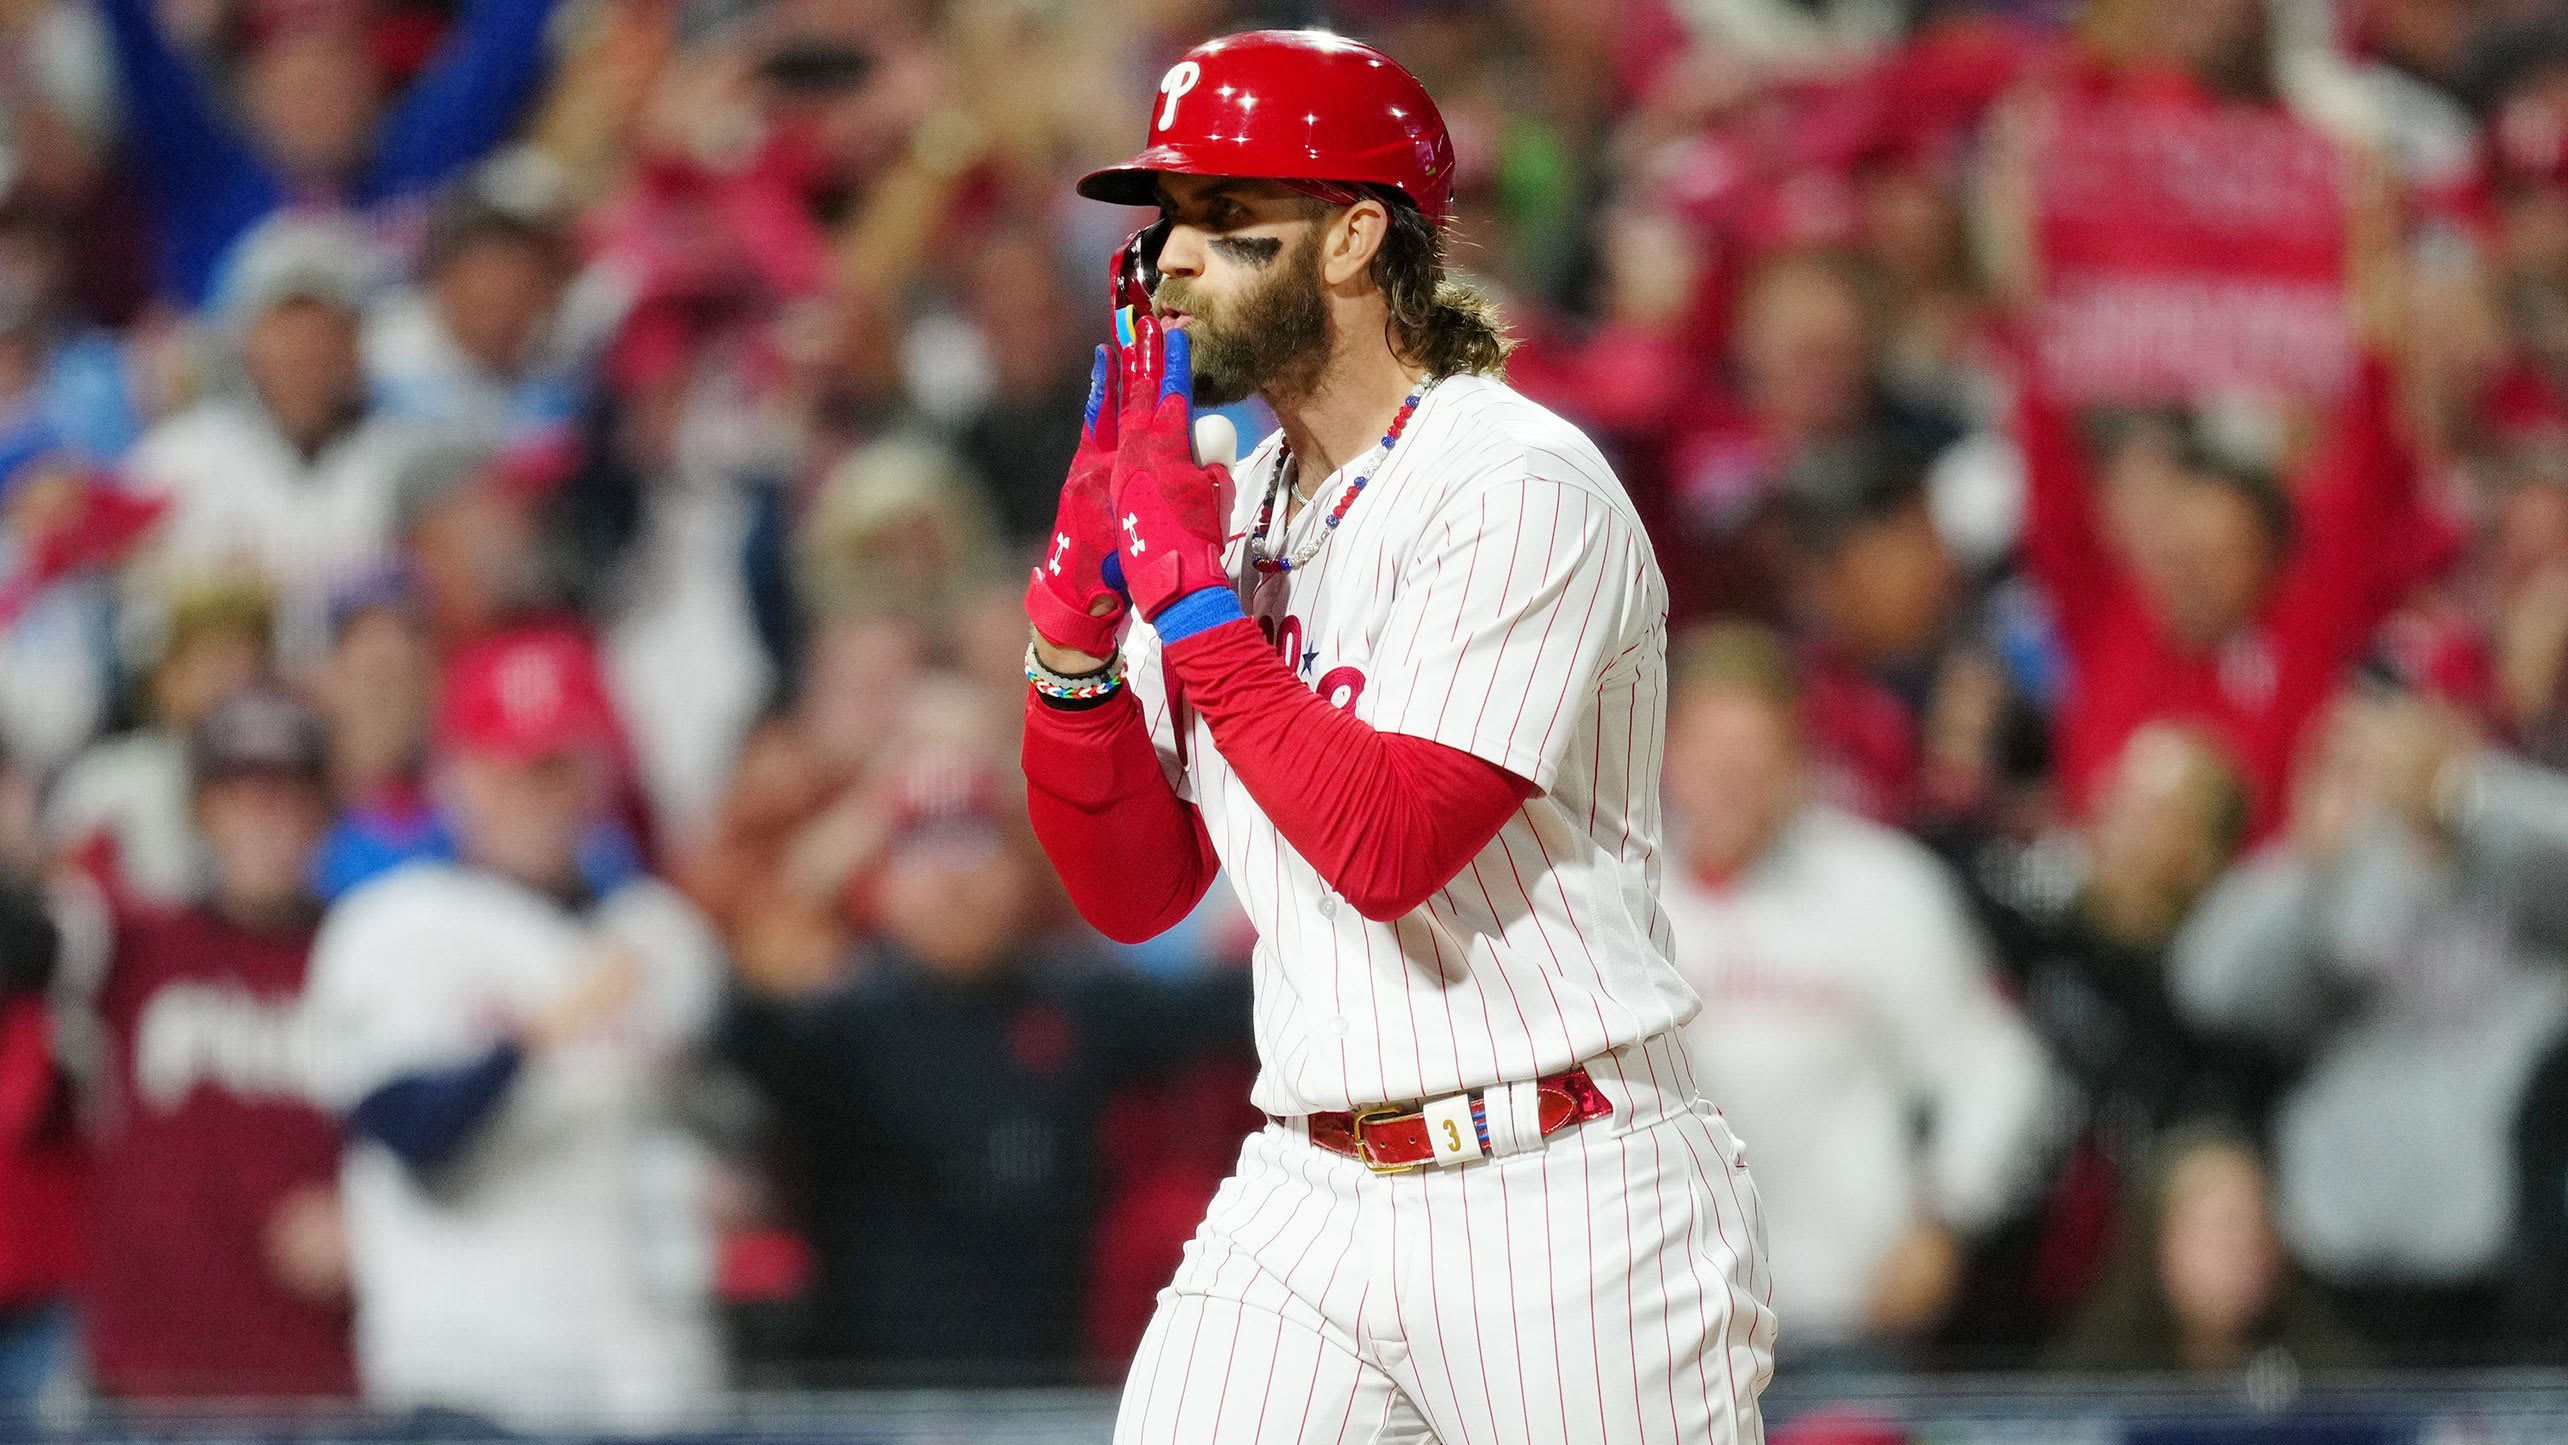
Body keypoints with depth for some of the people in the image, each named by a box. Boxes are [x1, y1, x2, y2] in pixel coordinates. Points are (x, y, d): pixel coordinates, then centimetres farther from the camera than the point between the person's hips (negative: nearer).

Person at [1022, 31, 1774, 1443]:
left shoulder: (1520, 488, -11)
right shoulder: (1231, 505, 12)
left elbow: (1390, 847, -21)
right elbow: (1134, 891, 11)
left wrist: (1185, 579, -16)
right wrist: (1074, 623, -3)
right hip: (1302, 1205, 6)